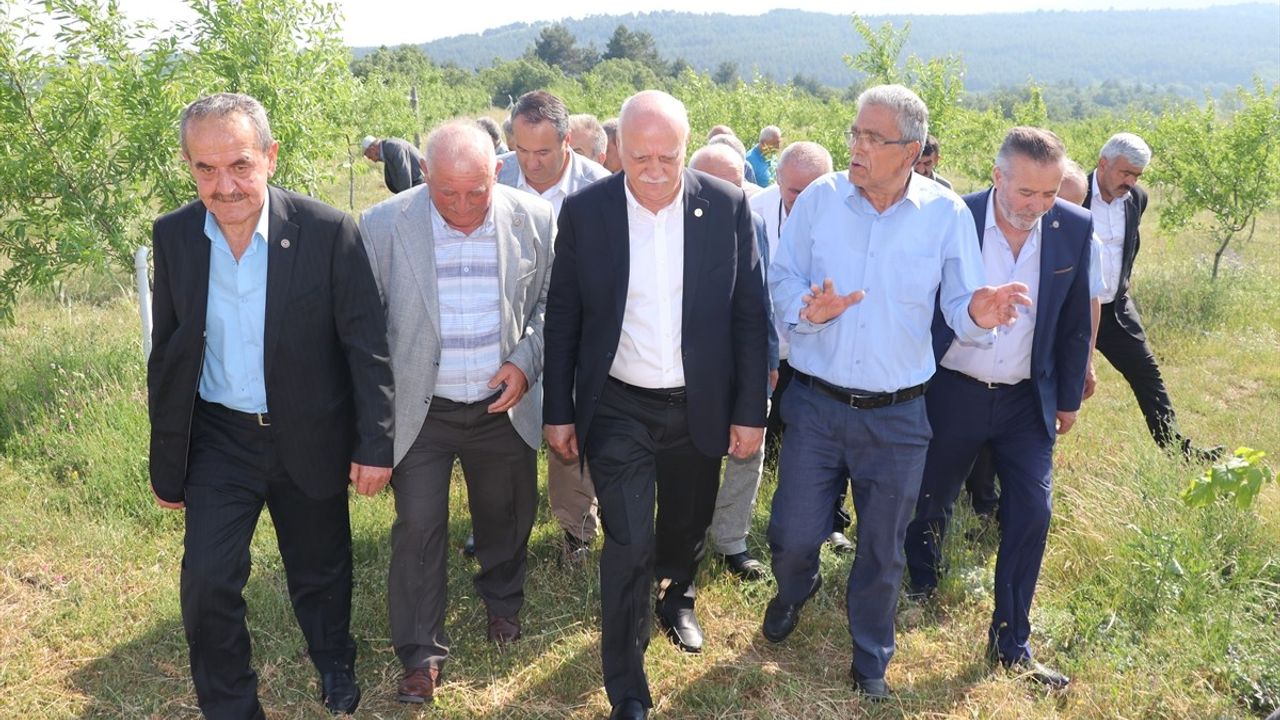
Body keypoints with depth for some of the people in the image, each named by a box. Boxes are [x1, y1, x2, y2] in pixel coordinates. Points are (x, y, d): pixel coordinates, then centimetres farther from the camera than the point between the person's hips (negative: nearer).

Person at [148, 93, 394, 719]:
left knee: (319, 571, 17)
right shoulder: (173, 236, -6)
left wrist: (374, 445, -11)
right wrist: (166, 464, 6)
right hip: (218, 439, 2)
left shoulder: (328, 232, -17)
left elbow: (367, 347, -11)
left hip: (310, 437, -1)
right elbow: (167, 356, 2)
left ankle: (334, 662, 48)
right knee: (206, 580, -4)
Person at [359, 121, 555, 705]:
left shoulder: (534, 220, -10)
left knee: (506, 515, 19)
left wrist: (525, 362, -11)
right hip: (419, 411, -1)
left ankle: (503, 602, 49)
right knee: (418, 528, 3)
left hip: (504, 407, 2)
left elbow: (549, 302, 3)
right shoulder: (382, 225, -14)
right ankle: (421, 654, 23)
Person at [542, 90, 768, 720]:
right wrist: (559, 410, 0)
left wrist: (750, 409, -3)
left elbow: (748, 314, -2)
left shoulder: (727, 206, -8)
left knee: (688, 525, 21)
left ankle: (676, 599, 55)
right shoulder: (584, 211, -9)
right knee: (629, 544, -4)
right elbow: (563, 318, -1)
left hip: (699, 407, 2)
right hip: (617, 409, -2)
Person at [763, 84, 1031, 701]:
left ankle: (871, 662, 37)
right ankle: (794, 590, 45)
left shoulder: (946, 213, -6)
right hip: (815, 402, 0)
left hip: (896, 416, 0)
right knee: (793, 534, 7)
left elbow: (960, 304, -5)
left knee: (882, 551, 13)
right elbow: (782, 281, 0)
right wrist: (807, 309, -22)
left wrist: (978, 314, -28)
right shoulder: (819, 198, -5)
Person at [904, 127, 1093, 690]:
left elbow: (1074, 322, 4)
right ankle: (921, 580, 46)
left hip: (1027, 400, 2)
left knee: (1032, 512, -2)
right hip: (952, 391, -1)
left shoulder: (1075, 228, -7)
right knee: (930, 500, 15)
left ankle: (1010, 642, 14)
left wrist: (1070, 397, 10)